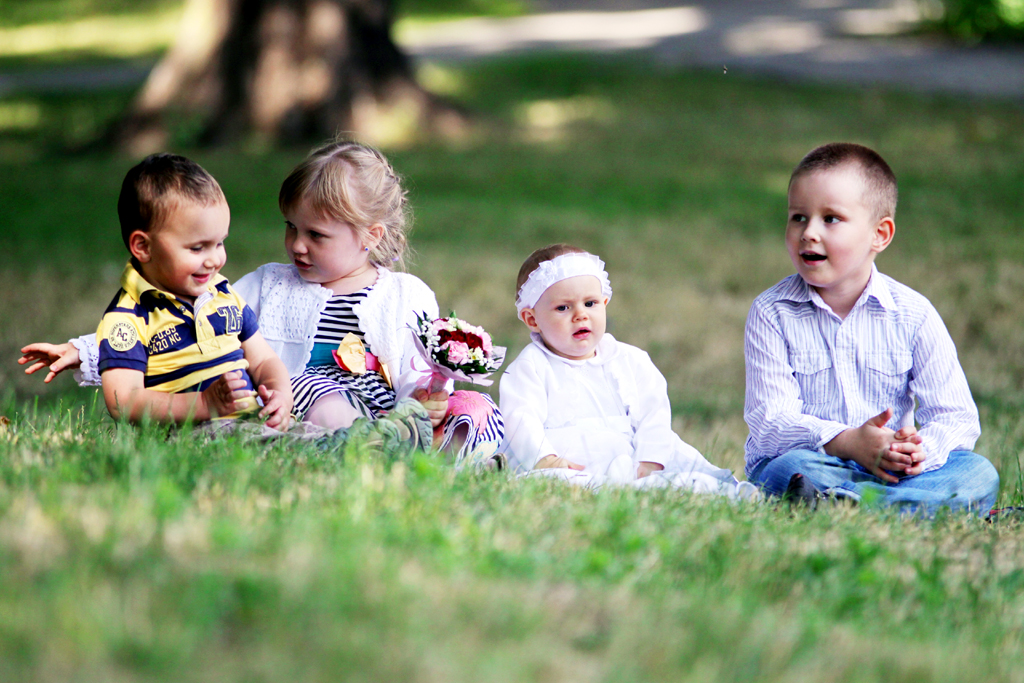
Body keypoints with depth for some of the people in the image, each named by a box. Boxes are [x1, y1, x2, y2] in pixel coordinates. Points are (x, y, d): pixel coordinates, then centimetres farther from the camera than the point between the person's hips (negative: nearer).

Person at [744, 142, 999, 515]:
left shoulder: (912, 315, 3)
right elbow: (770, 417, -11)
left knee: (978, 473, -23)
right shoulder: (772, 314, -1)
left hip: (893, 469, 3)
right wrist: (845, 442, -29)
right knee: (794, 468, -37)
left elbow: (956, 415, -1)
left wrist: (924, 448, -26)